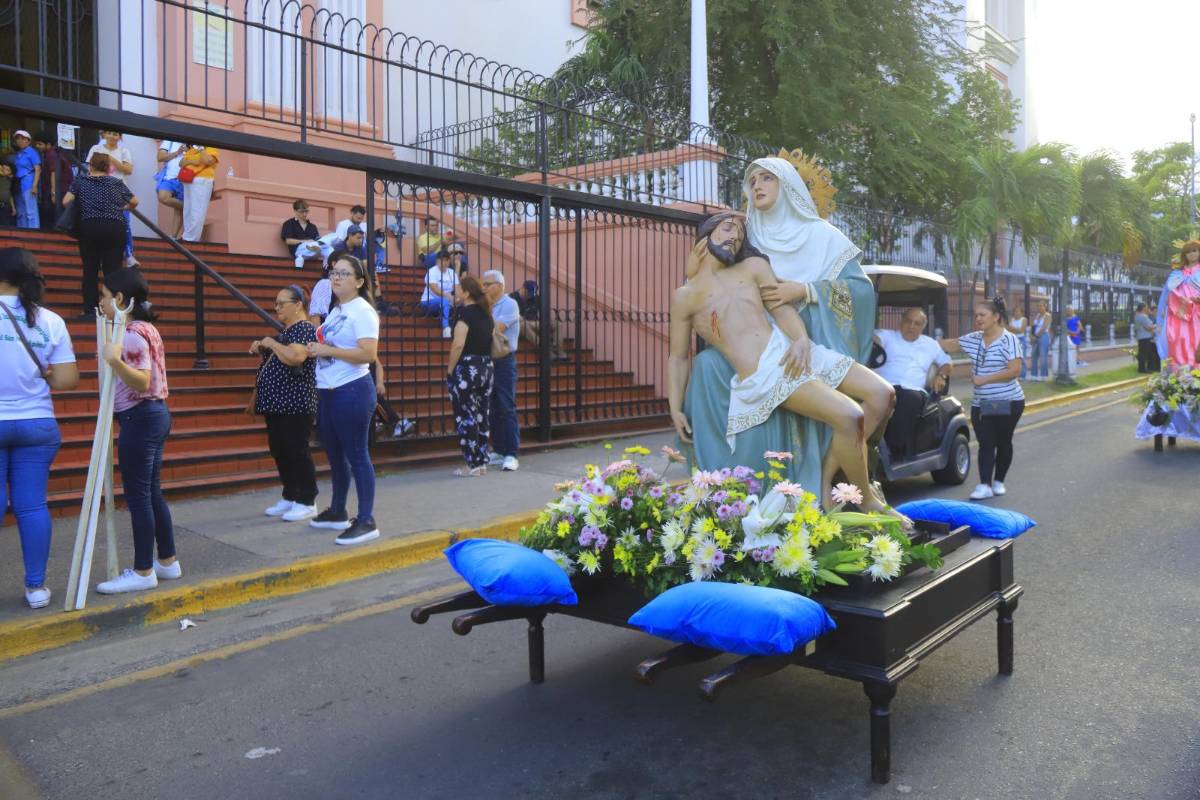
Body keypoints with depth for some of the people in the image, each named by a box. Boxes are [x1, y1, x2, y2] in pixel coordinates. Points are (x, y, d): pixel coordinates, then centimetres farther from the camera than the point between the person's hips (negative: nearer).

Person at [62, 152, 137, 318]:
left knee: (90, 270, 5)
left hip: (89, 227, 0)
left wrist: (78, 210, 22)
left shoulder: (81, 181, 10)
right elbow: (134, 202, 14)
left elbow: (66, 202, 2)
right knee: (112, 271, -1)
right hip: (115, 228, 0)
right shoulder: (116, 182, 11)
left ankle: (90, 309, 1)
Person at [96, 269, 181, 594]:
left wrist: (115, 361, -36)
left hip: (140, 419, -10)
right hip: (155, 414, 10)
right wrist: (115, 361, 28)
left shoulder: (132, 334, -16)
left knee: (138, 496, -3)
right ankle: (167, 561, 23)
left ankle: (143, 572, 5)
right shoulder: (146, 329, 14)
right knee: (152, 492, 15)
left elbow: (142, 383, -24)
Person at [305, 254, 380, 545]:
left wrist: (327, 350, -19)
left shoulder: (362, 311, -12)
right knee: (334, 454, 18)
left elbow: (368, 354, -22)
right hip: (328, 391, 9)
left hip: (352, 392, -9)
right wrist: (316, 349, 4)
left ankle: (366, 521, 0)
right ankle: (337, 512, 31)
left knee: (356, 455, -6)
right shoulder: (336, 310, 16)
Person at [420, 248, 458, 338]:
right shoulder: (432, 271, -10)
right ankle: (446, 329, -44)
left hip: (447, 302, 5)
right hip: (428, 302, -5)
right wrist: (449, 296, -38)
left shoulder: (452, 273, 7)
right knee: (444, 301, -37)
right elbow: (435, 289, -24)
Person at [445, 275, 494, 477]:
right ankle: (482, 462, 16)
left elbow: (458, 344, -19)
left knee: (466, 417, -2)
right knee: (482, 415, 11)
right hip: (486, 368, 8)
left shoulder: (464, 311, -10)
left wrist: (450, 370, -12)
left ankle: (473, 465, 0)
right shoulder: (486, 313, 13)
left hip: (466, 369, -8)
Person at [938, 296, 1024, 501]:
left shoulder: (1009, 340, -10)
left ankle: (999, 482, 22)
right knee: (985, 444, -1)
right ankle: (984, 485, -4)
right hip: (981, 404, 4)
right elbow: (946, 345, 11)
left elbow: (1014, 370, -17)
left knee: (1003, 442, 8)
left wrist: (984, 379, -18)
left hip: (1008, 402, -4)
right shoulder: (973, 339, 5)